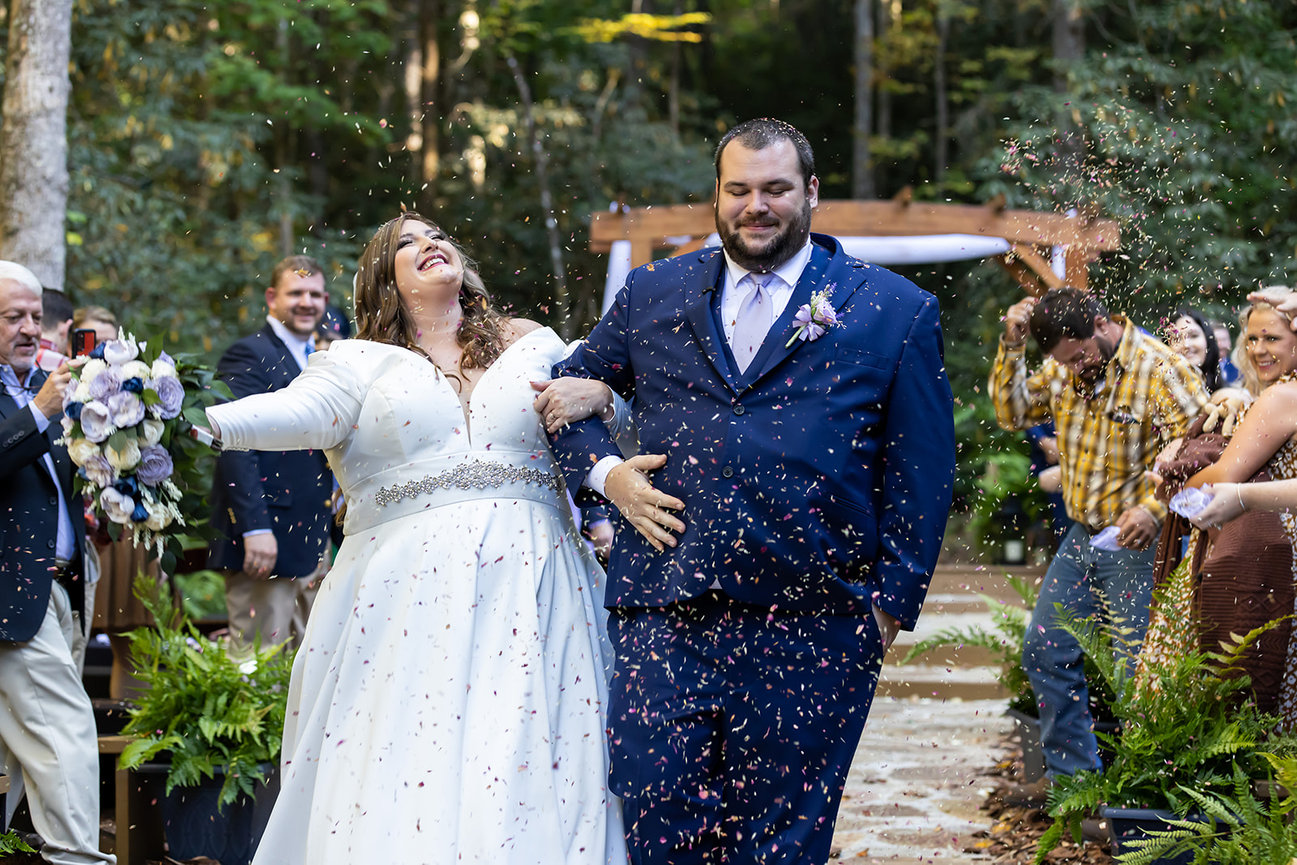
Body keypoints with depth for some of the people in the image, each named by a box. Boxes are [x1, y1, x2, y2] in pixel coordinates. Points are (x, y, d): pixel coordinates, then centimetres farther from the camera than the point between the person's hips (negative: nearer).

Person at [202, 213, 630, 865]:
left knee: (531, 783, -5)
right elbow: (300, 411, -9)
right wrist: (203, 423, -27)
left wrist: (595, 392, -5)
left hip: (528, 596, 2)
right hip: (407, 601, -1)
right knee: (395, 789, -10)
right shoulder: (363, 362, 9)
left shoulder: (531, 343, 18)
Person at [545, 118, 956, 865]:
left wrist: (891, 604, -1)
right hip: (662, 615, 2)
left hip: (810, 633, -2)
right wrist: (604, 471, 4)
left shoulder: (894, 312, 5)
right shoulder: (654, 295, 13)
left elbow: (923, 475, 5)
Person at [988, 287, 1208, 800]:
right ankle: (1070, 772, 23)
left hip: (1136, 542, -7)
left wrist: (1153, 507, -35)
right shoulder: (1063, 369, 4)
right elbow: (1013, 412, 8)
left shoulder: (1162, 371, -17)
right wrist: (1011, 347, -5)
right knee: (1046, 651, 11)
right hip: (1081, 537, 8)